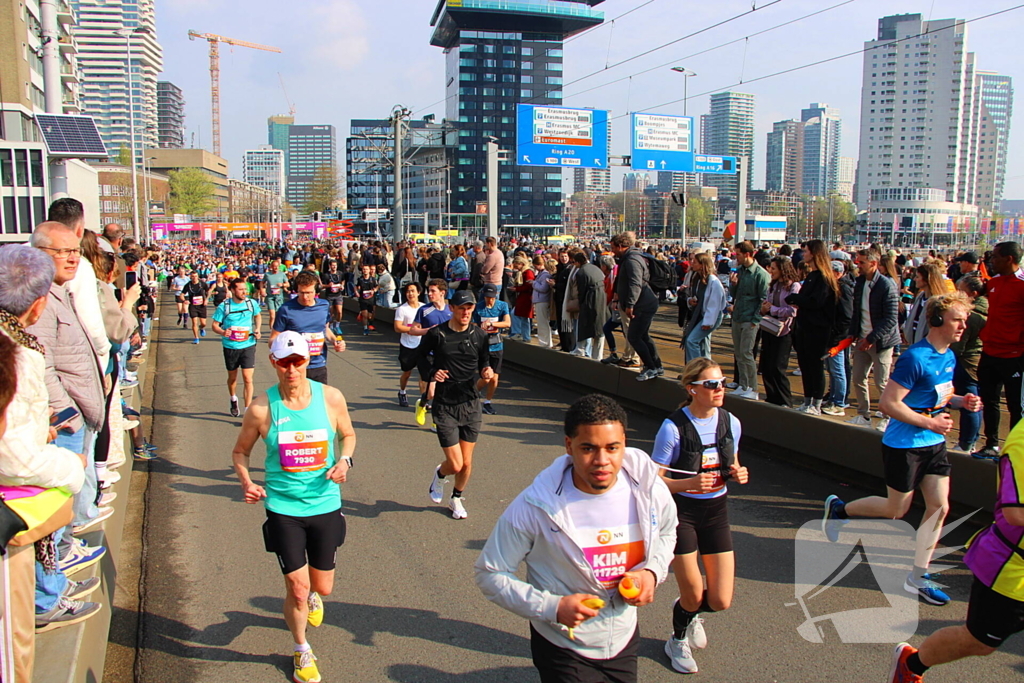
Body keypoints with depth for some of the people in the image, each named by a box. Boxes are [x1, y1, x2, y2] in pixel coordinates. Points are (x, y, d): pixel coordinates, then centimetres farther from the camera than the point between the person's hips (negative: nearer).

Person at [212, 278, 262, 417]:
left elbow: (258, 316, 17)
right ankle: (233, 400, 47)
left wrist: (258, 329, 1)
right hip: (230, 347, 0)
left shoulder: (251, 303, -3)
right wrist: (222, 332, -25)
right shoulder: (224, 306, -9)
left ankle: (248, 410, -3)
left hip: (248, 345, 0)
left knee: (248, 378, -9)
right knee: (232, 377, 18)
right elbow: (215, 325, -3)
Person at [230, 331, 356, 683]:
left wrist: (344, 460, -12)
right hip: (283, 510, -2)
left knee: (323, 588, 15)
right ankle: (302, 651, 33)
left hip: (326, 506, 2)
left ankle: (312, 596, 56)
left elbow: (349, 435, 8)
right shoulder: (262, 408, -12)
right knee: (297, 589, 3)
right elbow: (240, 451, 2)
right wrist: (246, 483, -16)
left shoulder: (331, 398, -9)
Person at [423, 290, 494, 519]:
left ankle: (456, 499, 36)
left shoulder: (479, 335, 0)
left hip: (470, 405, 3)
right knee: (455, 464, -6)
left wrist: (486, 372, -12)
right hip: (444, 406, -3)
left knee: (467, 463, 8)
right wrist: (432, 374, -12)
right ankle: (440, 474, 31)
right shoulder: (436, 334, -9)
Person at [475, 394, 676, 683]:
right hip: (563, 648, -3)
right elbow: (490, 573, -15)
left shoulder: (648, 490, -14)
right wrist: (552, 607, -26)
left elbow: (666, 532, 9)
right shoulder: (535, 506, -25)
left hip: (625, 640, 4)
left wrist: (652, 571, -10)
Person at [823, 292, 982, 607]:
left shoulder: (949, 357, 5)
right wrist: (930, 422, -22)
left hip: (934, 444, 8)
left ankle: (917, 577, 15)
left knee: (940, 506, 3)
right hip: (904, 445, -8)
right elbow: (888, 403, -24)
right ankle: (839, 507, 31)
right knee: (897, 511, 7)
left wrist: (960, 401, 0)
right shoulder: (915, 358, -22)